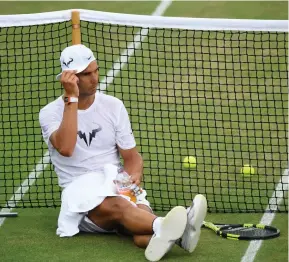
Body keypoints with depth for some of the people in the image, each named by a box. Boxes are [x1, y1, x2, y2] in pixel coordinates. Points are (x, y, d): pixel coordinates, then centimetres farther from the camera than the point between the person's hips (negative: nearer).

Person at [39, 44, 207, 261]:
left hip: (118, 189, 4)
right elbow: (65, 148, -23)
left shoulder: (113, 106, 8)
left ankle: (166, 233, -69)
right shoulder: (51, 112, -2)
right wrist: (72, 98, -18)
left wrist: (134, 177, -14)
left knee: (140, 211, -34)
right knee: (117, 206, -38)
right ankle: (165, 227, -68)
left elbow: (131, 156, 11)